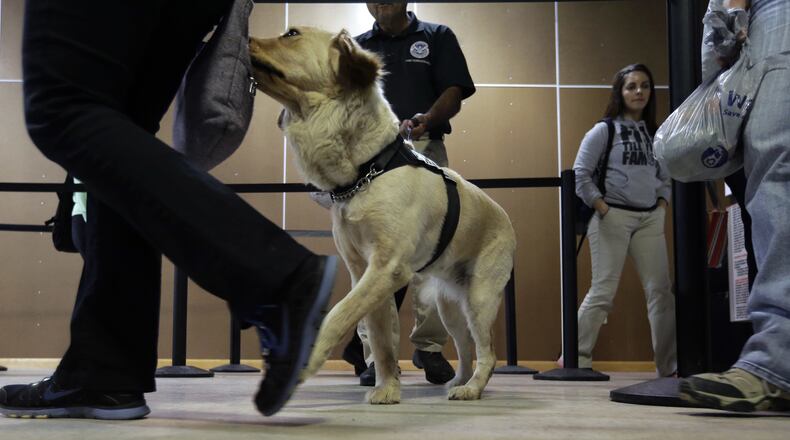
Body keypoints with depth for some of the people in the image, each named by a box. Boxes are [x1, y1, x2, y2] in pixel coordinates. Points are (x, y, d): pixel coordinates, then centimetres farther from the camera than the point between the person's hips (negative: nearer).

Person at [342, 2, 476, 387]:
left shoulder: (437, 37, 14)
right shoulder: (356, 48, 20)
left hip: (425, 156, -1)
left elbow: (454, 92, 2)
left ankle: (429, 346, 7)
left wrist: (429, 118, -19)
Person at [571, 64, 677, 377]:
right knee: (603, 292, -6)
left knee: (661, 290, 1)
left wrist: (662, 204, 4)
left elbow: (665, 177, 20)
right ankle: (576, 359, 4)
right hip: (613, 216, -5)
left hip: (649, 219, 5)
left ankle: (669, 364, 10)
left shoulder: (655, 133, 15)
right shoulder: (604, 130, 0)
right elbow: (580, 174, -5)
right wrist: (601, 208, -11)